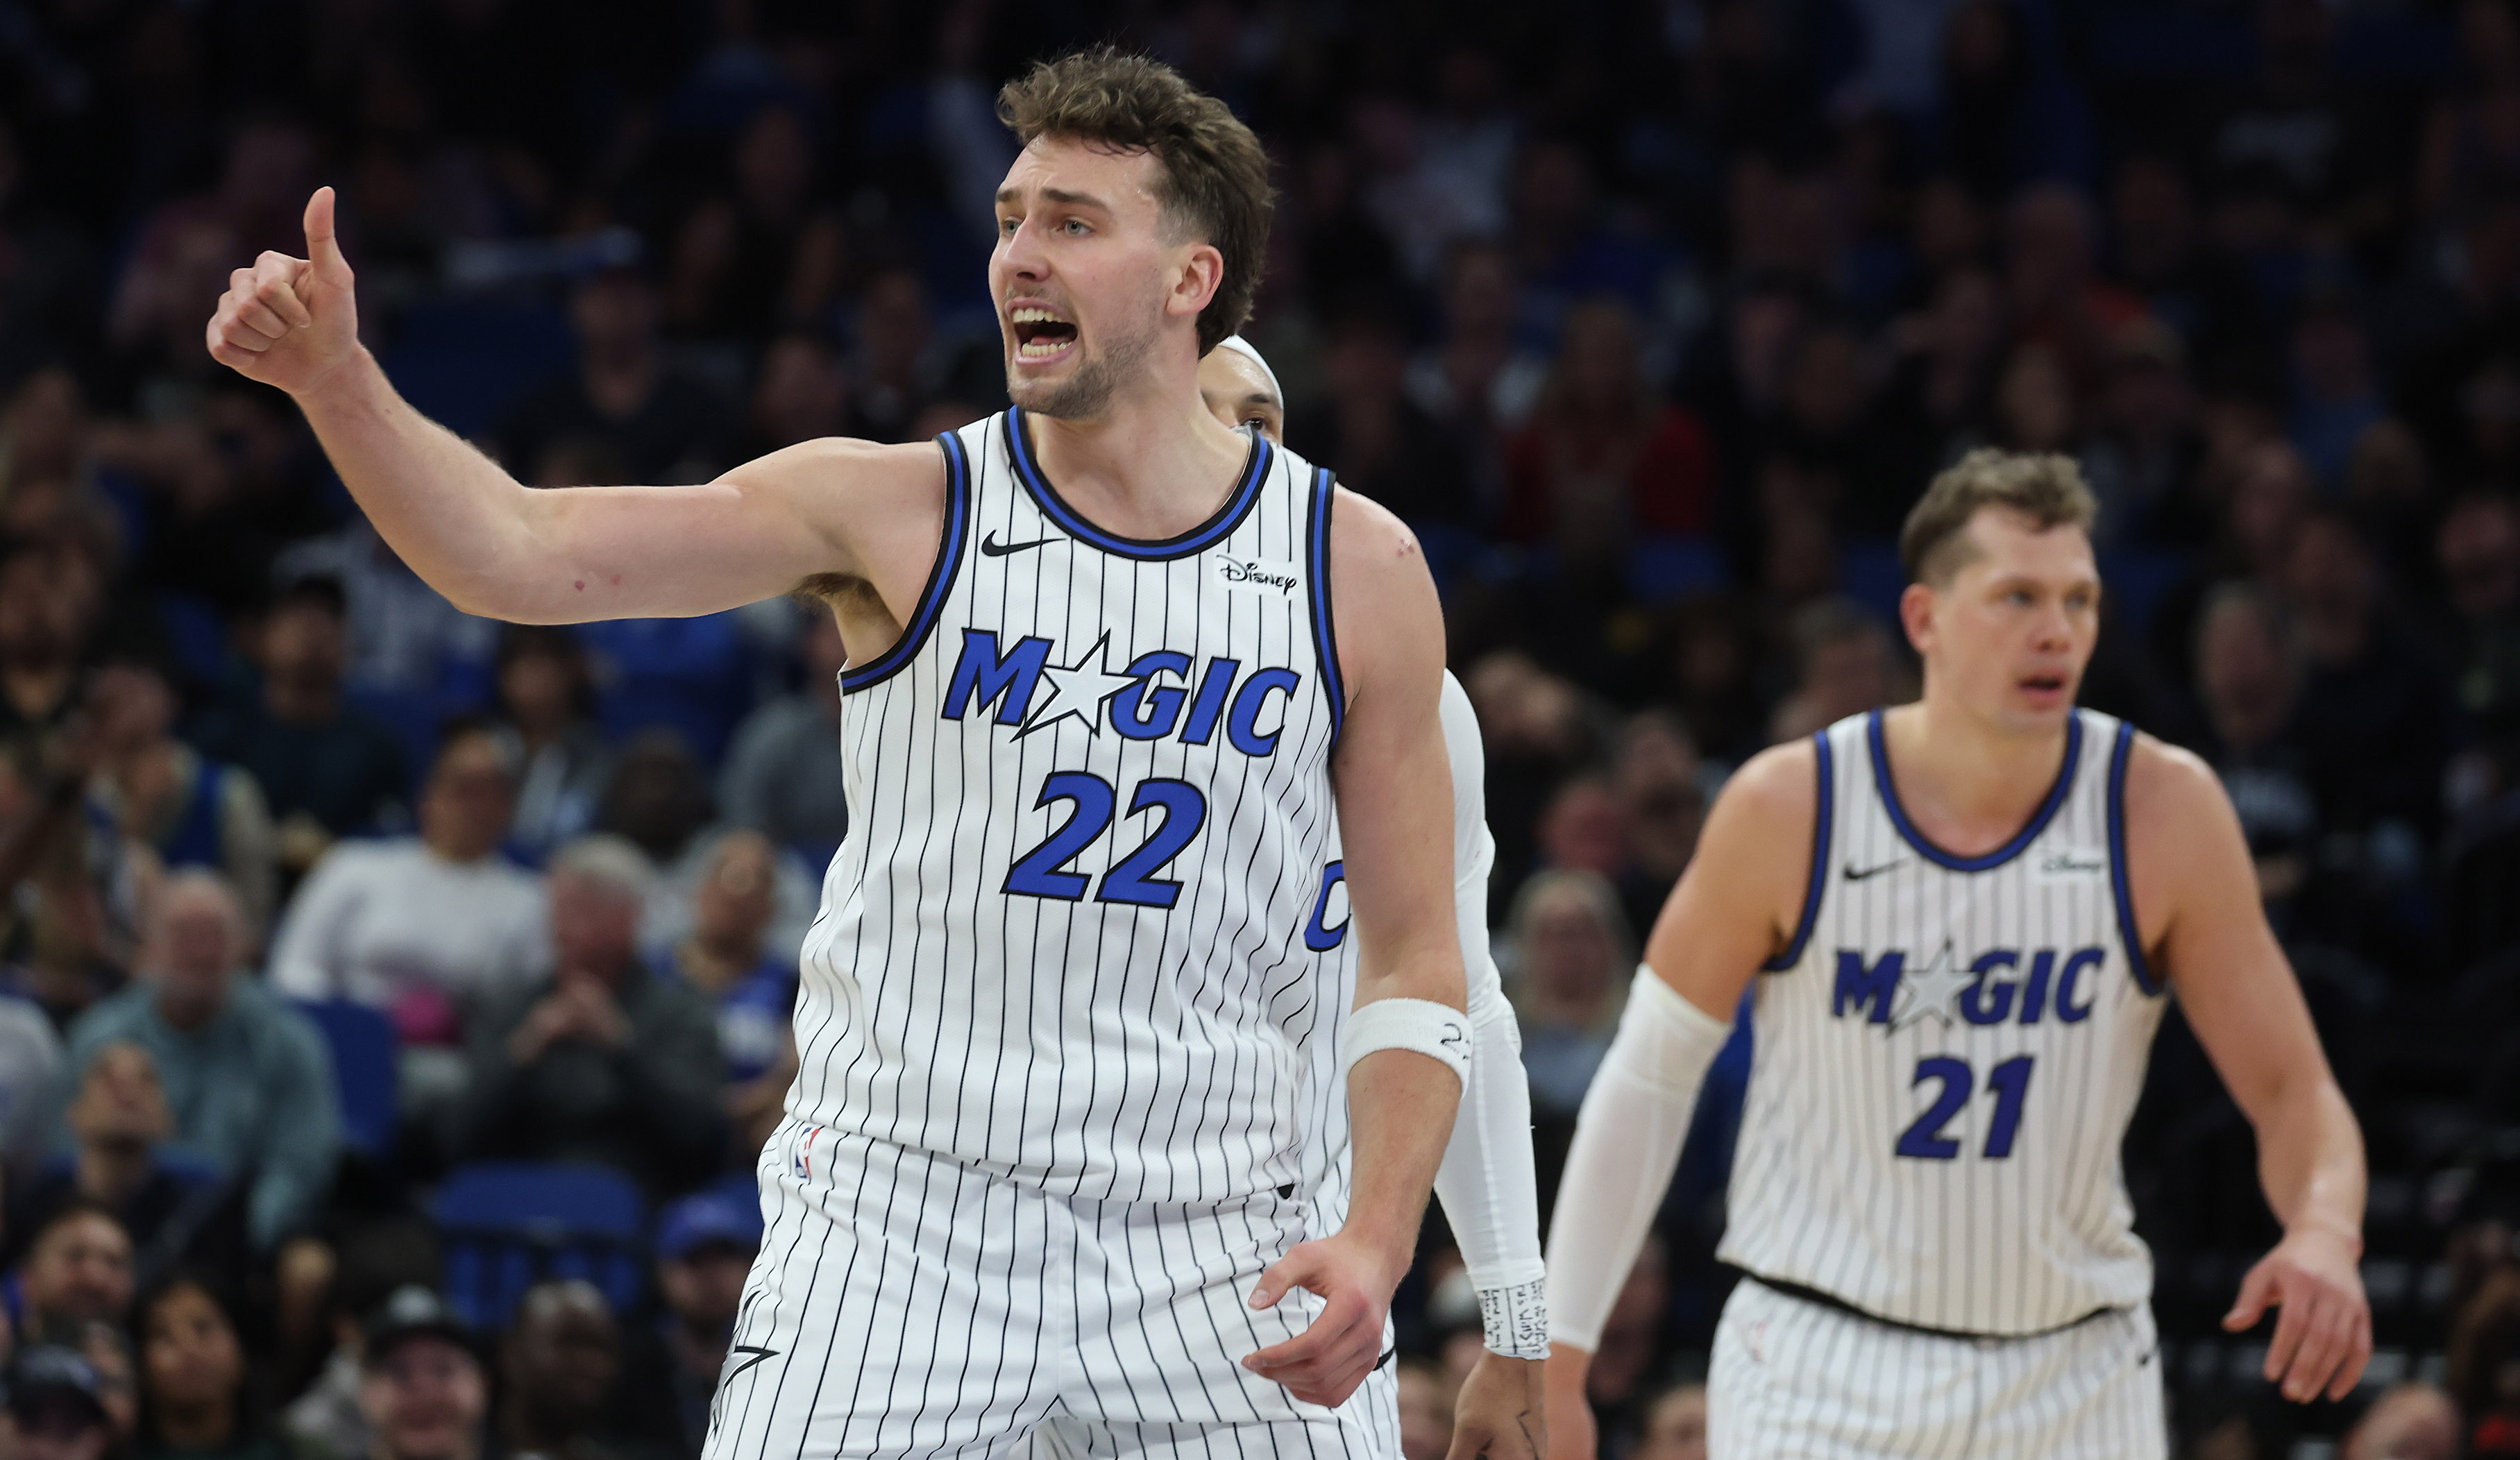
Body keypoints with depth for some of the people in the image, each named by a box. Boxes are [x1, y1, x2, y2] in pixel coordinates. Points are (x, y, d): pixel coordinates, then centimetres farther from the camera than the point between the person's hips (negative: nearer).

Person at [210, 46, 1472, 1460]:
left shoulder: (1360, 572, 2)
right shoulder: (900, 512, -1)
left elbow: (1414, 959, 5)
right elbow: (518, 553, -9)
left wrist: (1379, 1238, -9)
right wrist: (337, 379, -25)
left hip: (1212, 1245, 1)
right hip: (898, 1210, -1)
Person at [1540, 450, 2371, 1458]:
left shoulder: (2164, 812, -8)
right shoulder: (1789, 809, -10)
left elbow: (2291, 1088, -5)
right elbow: (1647, 1081, 0)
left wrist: (2325, 1232, -28)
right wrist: (1557, 1361, 0)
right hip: (1819, 1373, -2)